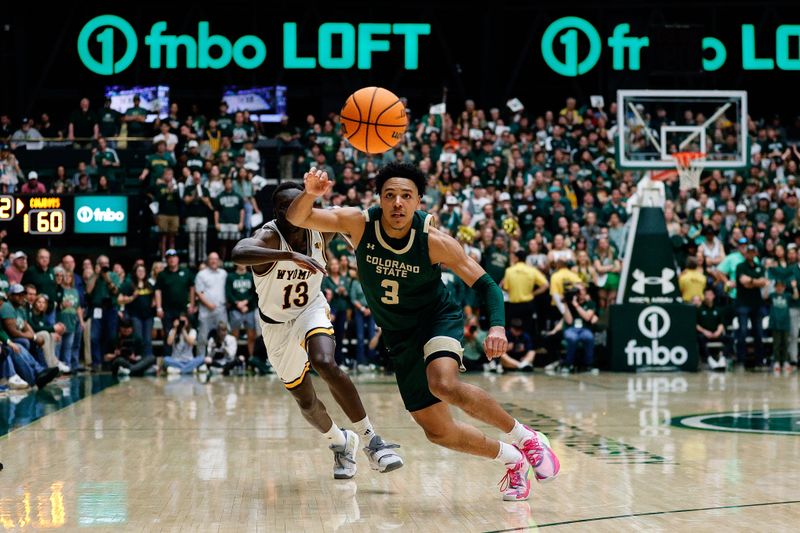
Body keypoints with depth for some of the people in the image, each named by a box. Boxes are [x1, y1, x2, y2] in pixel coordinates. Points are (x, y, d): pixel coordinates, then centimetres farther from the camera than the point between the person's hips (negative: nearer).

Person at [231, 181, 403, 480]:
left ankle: (371, 441, -26)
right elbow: (238, 253, -54)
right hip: (277, 324, 0)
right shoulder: (269, 237, -29)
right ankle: (340, 442, 39)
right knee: (306, 402, 7)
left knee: (325, 364, -31)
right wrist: (290, 256, -64)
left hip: (311, 310, 0)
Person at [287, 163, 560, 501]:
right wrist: (310, 193, -41)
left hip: (438, 318, -4)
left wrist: (497, 326, -36)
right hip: (400, 336, 4)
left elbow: (485, 285, -17)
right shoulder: (359, 224, -16)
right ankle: (512, 460, 27)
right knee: (438, 432, 3)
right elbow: (296, 218, -18)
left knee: (444, 384, -36)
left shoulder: (435, 241, -22)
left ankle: (524, 438, -16)